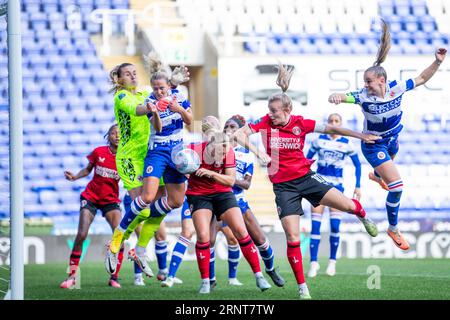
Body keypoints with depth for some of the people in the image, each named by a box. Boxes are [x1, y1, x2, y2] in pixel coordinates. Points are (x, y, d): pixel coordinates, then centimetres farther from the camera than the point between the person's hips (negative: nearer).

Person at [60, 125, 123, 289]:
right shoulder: (98, 152, -8)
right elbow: (88, 169, 8)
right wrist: (74, 177, -8)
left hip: (111, 200, 1)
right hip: (91, 197, -1)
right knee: (82, 234, -13)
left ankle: (114, 277, -3)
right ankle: (72, 275, -4)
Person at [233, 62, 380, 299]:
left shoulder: (301, 123, -5)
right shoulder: (265, 123, -6)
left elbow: (330, 129, 3)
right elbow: (238, 134, -10)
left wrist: (360, 135, 5)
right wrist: (257, 152, -21)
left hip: (305, 177, 1)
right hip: (283, 186, -1)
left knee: (346, 205, -11)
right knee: (292, 238, -8)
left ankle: (363, 217, 29)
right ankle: (302, 288, 3)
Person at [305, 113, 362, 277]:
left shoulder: (347, 144, 3)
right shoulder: (319, 140, 3)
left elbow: (357, 165, 12)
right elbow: (306, 160, 8)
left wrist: (358, 186, 6)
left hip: (336, 185, 0)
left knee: (335, 226, -6)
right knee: (315, 225, -7)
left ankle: (332, 261, 8)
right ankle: (313, 262, -3)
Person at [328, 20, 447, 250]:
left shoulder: (396, 88, -22)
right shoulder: (364, 97, -32)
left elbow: (421, 79, -9)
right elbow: (343, 97, -45)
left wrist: (437, 62, -23)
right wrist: (336, 97, -69)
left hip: (392, 139, 6)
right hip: (374, 145, -6)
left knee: (388, 164, 39)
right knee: (396, 186, -14)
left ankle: (376, 176, 79)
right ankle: (393, 229, 4)